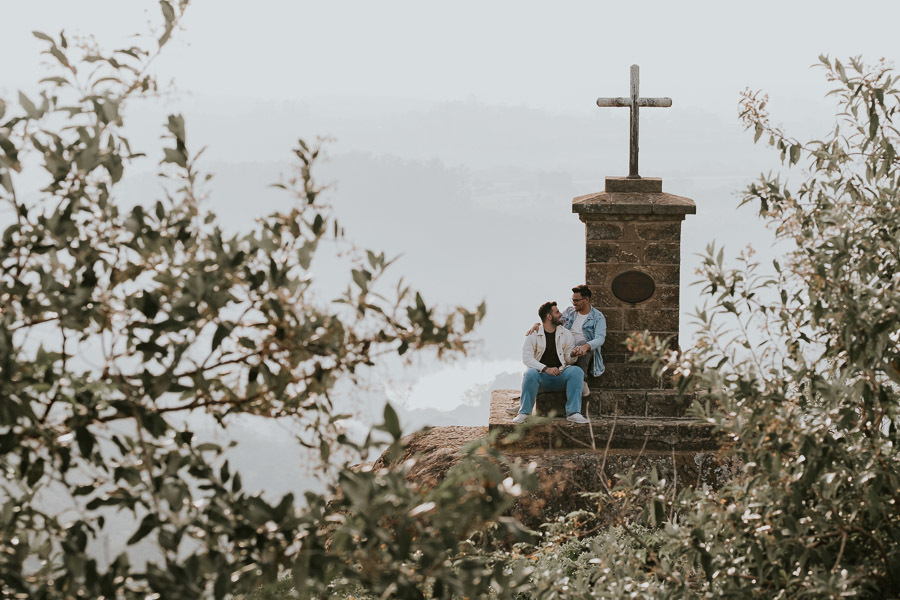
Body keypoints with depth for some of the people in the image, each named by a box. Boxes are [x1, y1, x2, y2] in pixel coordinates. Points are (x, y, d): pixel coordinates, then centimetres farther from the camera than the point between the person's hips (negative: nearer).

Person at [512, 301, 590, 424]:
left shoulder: (566, 334, 13)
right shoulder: (533, 334, 2)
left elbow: (569, 359, 12)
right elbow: (526, 358, -9)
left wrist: (573, 356, -15)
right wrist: (546, 369, -23)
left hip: (560, 375, 3)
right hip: (541, 375, -2)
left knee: (577, 371, -27)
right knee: (530, 373, -36)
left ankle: (573, 412, -33)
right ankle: (524, 412, -27)